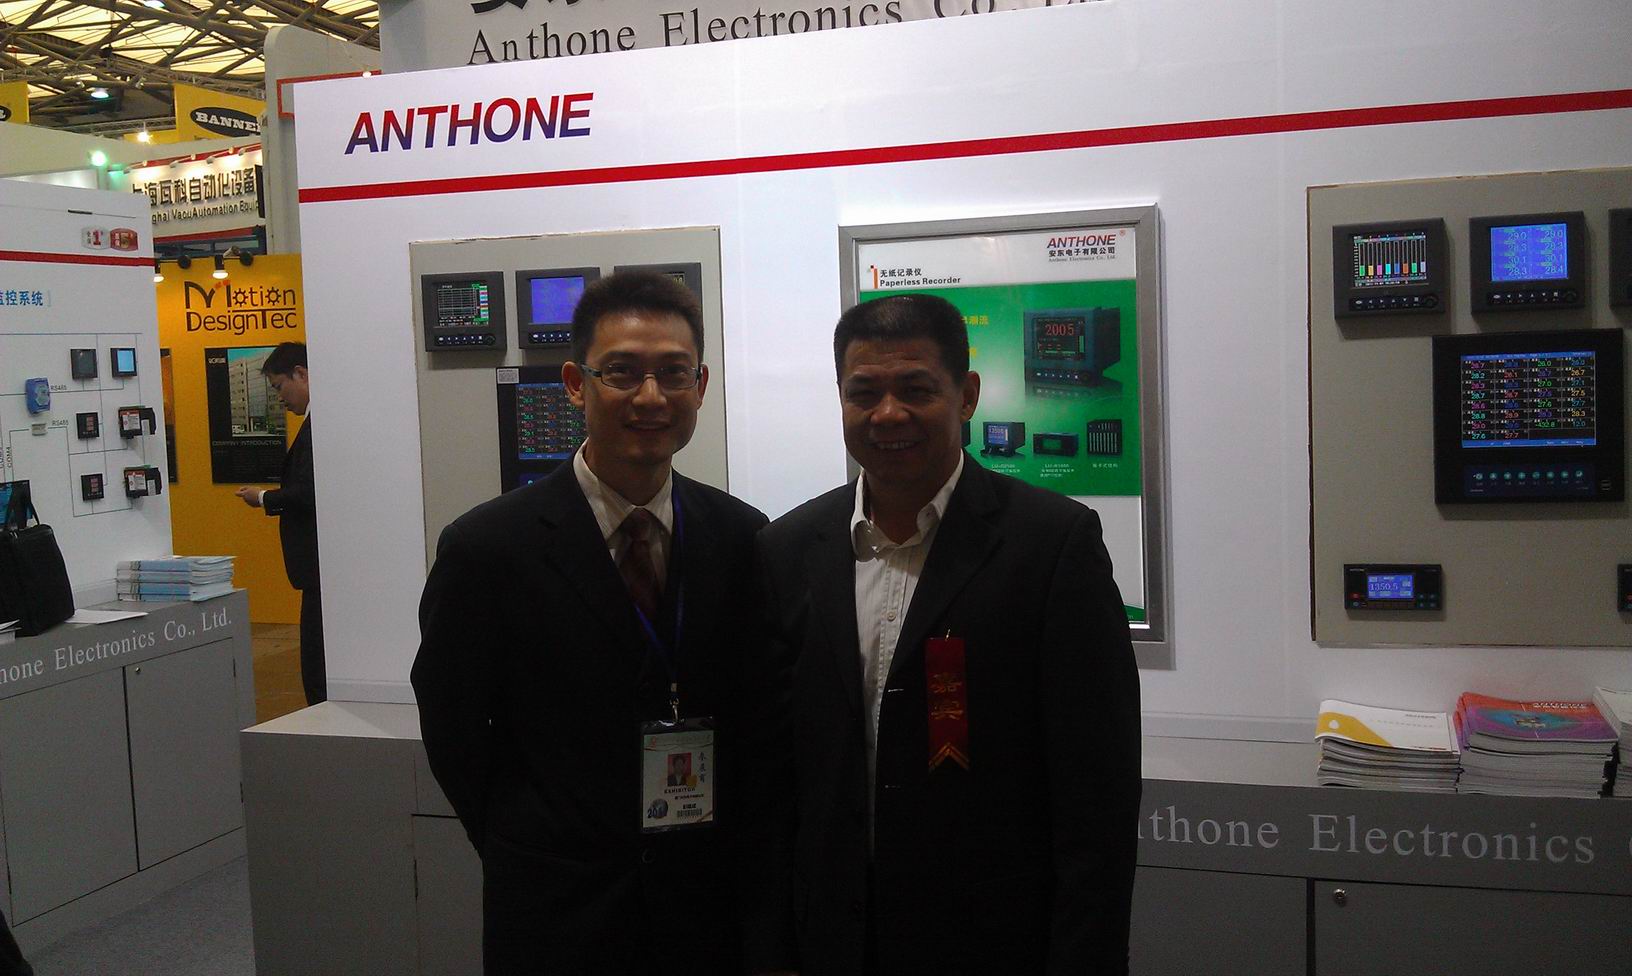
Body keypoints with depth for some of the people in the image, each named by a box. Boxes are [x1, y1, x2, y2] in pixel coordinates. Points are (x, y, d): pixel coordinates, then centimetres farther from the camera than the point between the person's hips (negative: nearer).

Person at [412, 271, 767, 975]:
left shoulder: (743, 537, -5)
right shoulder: (487, 548, -13)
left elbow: (756, 718, 4)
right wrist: (534, 858, 2)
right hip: (556, 917, -2)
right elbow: (452, 733, -4)